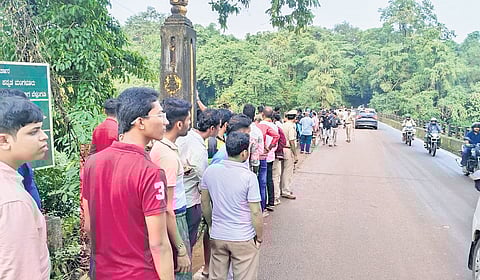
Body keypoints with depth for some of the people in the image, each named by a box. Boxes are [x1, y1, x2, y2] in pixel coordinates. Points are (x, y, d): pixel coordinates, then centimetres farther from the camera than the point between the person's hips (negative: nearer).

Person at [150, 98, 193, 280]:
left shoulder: (158, 146, 4)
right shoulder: (169, 156, -25)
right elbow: (167, 209, -26)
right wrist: (181, 250, -23)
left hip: (175, 217, 10)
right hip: (174, 220, -10)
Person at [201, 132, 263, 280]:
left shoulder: (210, 170, -5)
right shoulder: (249, 177, -19)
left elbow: (205, 203, 5)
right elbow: (256, 213, -15)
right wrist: (259, 237, 0)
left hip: (217, 236, 4)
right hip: (243, 239, -4)